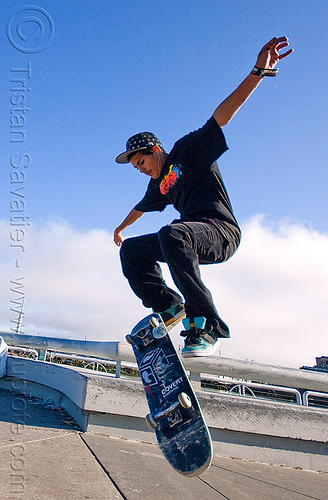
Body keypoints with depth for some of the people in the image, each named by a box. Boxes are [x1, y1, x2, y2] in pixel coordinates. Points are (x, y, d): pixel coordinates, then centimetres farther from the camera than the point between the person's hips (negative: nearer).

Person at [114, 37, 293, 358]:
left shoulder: (188, 150, 1)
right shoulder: (159, 186, 21)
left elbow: (221, 116, -12)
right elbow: (140, 208, 41)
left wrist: (257, 73, -23)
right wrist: (121, 227, 59)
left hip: (221, 231, -8)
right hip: (189, 238, 8)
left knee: (172, 234, -39)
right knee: (130, 250, 4)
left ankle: (206, 326, -38)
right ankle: (168, 306, 2)